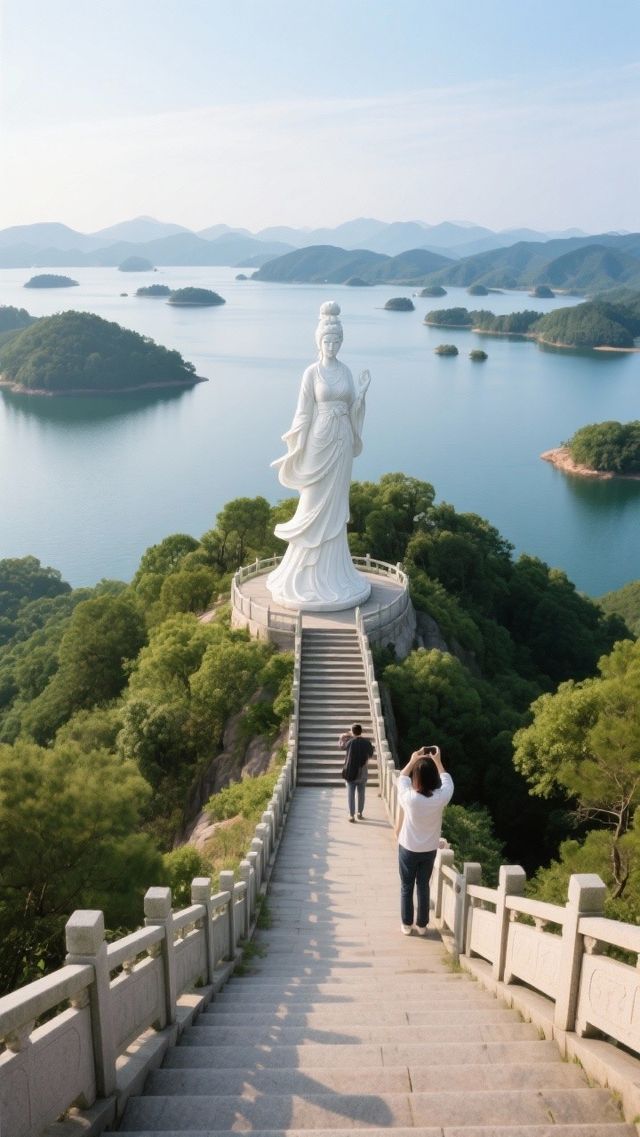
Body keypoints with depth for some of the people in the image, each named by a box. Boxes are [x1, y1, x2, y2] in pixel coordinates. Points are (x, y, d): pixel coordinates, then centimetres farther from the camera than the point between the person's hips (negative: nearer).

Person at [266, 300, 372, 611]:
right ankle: (309, 574, 12)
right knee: (316, 503, 1)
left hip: (342, 440, 5)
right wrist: (298, 448, -10)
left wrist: (362, 391, -3)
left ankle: (332, 571, 21)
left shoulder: (345, 371, 9)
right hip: (320, 440, -5)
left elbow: (351, 408, 11)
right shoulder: (312, 372, -6)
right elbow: (304, 413, -7)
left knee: (336, 504, 10)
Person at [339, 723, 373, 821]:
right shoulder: (367, 742, -7)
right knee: (361, 794, 17)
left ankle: (351, 815, 4)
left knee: (351, 794, 5)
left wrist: (343, 736, 19)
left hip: (351, 773, -2)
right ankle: (360, 813, 26)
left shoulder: (350, 742, -14)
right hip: (362, 773, 2)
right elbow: (370, 754, 9)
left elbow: (341, 745, 4)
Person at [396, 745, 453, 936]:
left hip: (408, 849, -2)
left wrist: (413, 760, 2)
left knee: (406, 887, 16)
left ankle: (406, 924, 28)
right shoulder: (441, 798, -23)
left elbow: (402, 779, -6)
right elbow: (447, 780, 0)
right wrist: (437, 761, 8)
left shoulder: (409, 798, -28)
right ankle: (422, 925, 30)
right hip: (429, 850, 2)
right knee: (423, 887, 19)